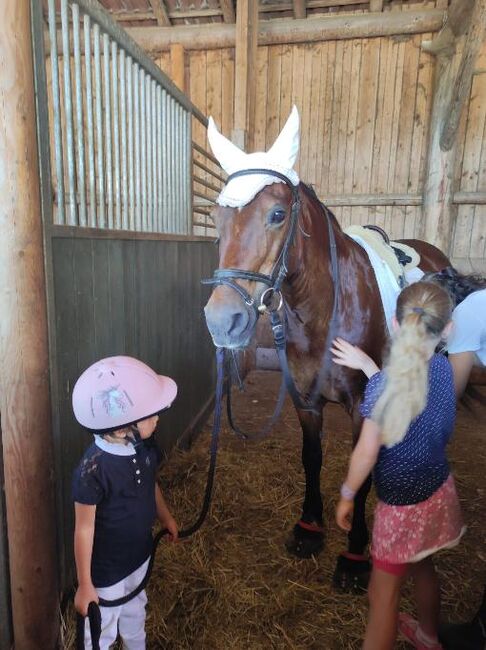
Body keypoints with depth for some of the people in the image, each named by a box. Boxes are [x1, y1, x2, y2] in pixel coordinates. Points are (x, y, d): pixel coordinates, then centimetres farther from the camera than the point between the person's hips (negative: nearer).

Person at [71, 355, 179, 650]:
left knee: (135, 608, 32)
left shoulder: (145, 447, -15)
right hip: (106, 568, -6)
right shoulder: (93, 469, -35)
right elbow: (84, 529, -24)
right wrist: (85, 585, -14)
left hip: (140, 553, 7)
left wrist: (166, 518, 19)